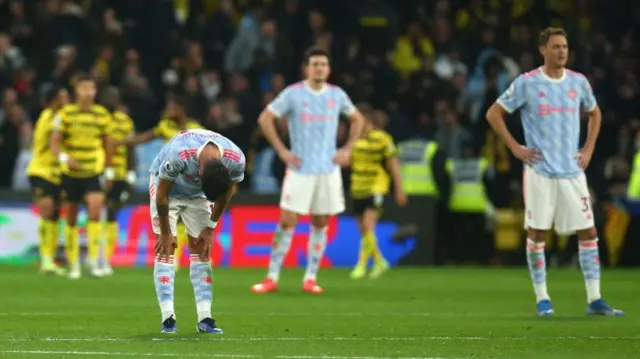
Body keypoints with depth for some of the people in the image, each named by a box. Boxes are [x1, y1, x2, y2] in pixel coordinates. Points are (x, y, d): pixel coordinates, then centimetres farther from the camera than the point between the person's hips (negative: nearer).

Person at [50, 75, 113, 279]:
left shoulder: (102, 115, 1)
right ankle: (73, 264, 18)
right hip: (70, 173, -1)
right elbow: (54, 142, -10)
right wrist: (64, 157, -28)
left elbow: (106, 142, 13)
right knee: (71, 218, 5)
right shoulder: (66, 114, -6)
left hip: (92, 172, 1)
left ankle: (93, 259, -13)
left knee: (95, 208, -21)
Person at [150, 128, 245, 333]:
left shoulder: (236, 161, -31)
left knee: (201, 251, -3)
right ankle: (168, 318, -14)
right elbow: (162, 194, -25)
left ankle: (205, 318, -5)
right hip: (168, 186, -3)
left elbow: (225, 194, -8)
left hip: (198, 195, 3)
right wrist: (166, 233, -15)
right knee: (165, 250, -12)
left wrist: (210, 229, -2)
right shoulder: (179, 155, -42)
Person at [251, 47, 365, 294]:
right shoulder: (293, 94, -5)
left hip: (328, 170, 3)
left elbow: (358, 120, 19)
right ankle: (272, 278, 0)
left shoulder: (337, 95, 4)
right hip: (300, 170, -3)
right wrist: (282, 151, -8)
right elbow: (265, 119, -2)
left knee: (320, 224, 5)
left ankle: (310, 279, 12)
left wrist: (347, 149, 6)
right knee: (287, 222, -6)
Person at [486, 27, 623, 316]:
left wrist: (589, 149, 12)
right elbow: (494, 114, 2)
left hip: (572, 171, 3)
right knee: (537, 233, -1)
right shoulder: (526, 83, -4)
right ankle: (542, 299, 8)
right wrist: (515, 148, -5)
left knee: (588, 232, -1)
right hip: (539, 171, -3)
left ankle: (594, 299, 2)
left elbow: (594, 113, 24)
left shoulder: (578, 82, 7)